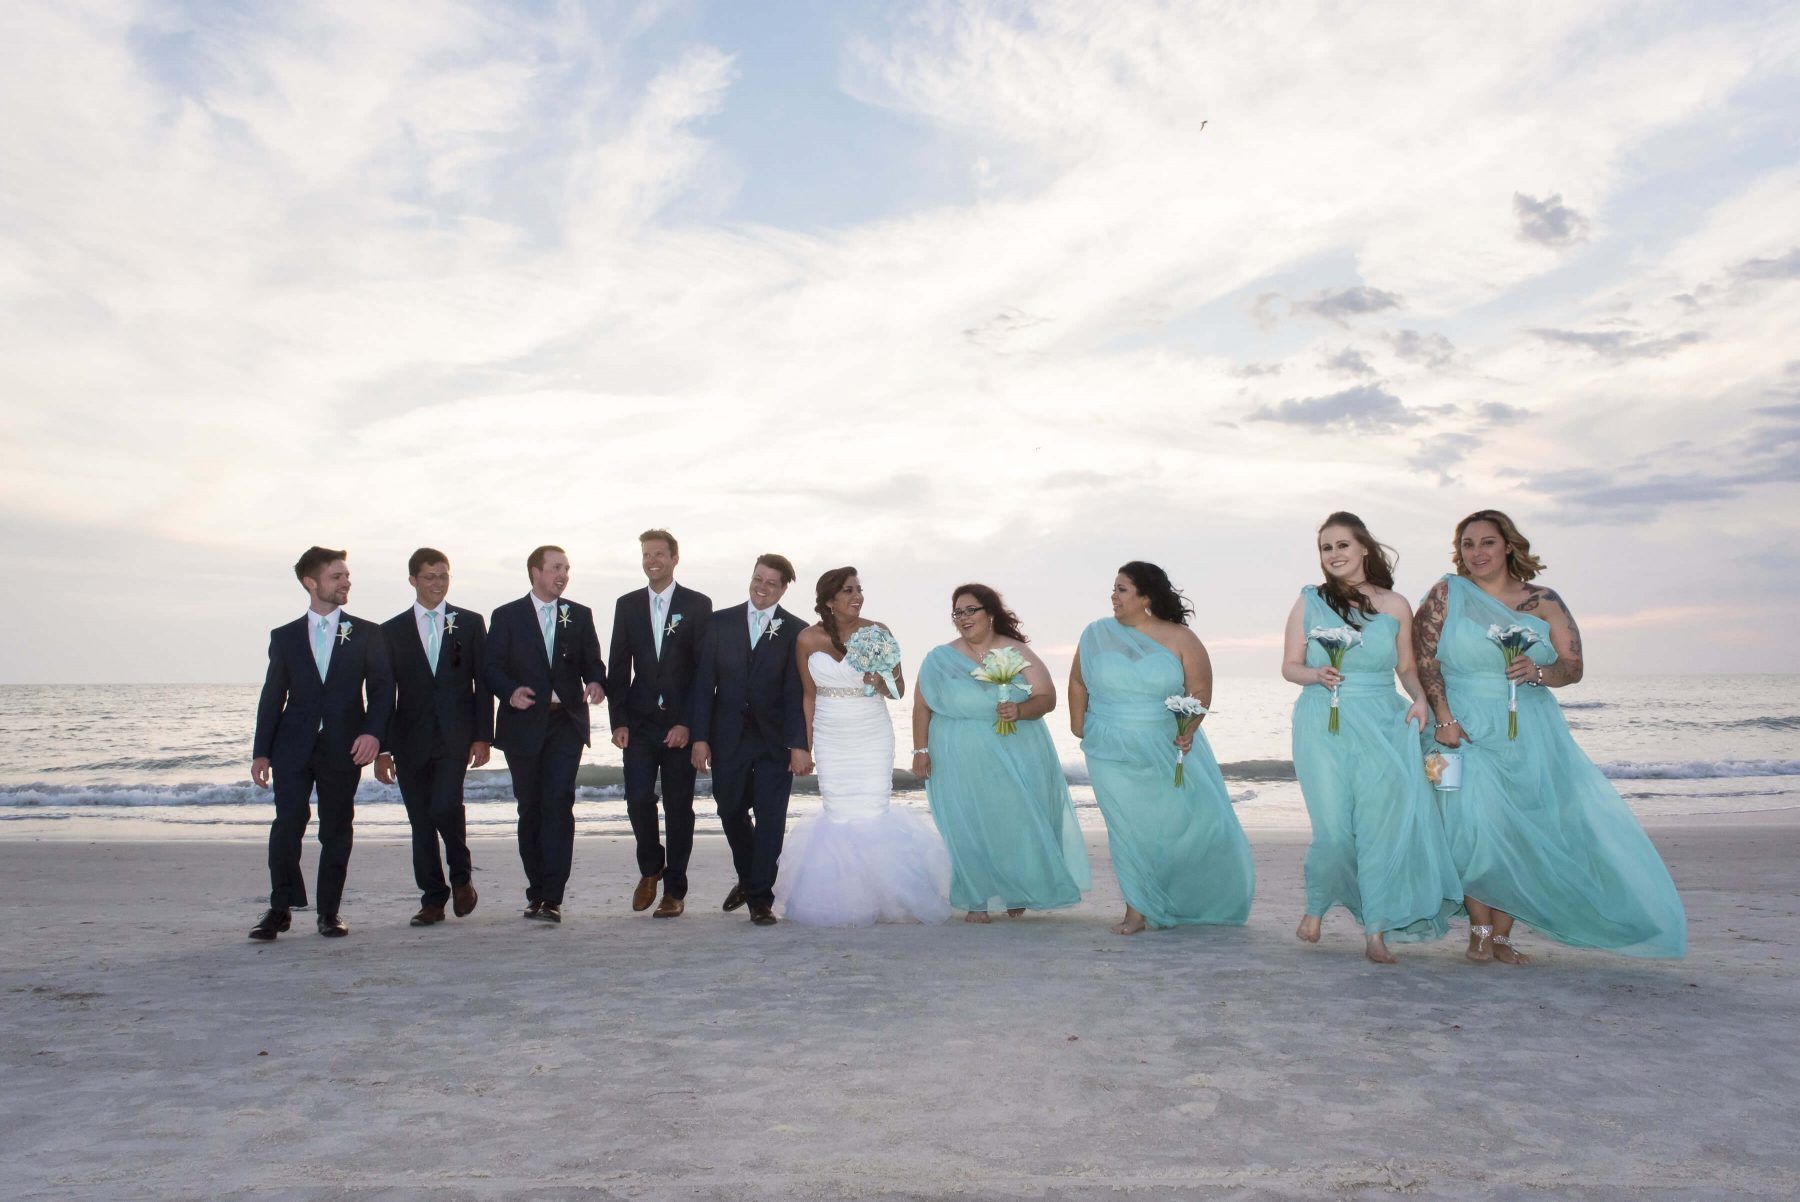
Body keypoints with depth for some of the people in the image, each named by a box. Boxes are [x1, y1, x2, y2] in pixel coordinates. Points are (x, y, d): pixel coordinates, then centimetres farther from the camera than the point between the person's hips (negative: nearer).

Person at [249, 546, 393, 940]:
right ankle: (281, 908, 2)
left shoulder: (367, 634, 7)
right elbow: (272, 696, 10)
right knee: (288, 823, -11)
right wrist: (261, 751, 5)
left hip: (344, 747, 0)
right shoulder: (285, 637, 11)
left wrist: (373, 732, -14)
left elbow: (382, 688, 2)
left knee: (337, 830, 4)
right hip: (294, 746, 0)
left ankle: (330, 911, 14)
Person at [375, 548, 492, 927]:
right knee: (420, 821, 4)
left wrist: (482, 737, -3)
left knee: (444, 806, -18)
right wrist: (382, 749, 2)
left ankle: (462, 875, 7)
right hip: (411, 739, 2)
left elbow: (482, 682, 6)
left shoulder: (470, 623, 8)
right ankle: (432, 899, 14)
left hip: (455, 736, -2)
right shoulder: (392, 630, 10)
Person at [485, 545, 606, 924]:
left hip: (565, 722, 0)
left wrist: (595, 682, -12)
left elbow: (592, 661, 11)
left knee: (558, 804, -12)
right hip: (524, 724, 0)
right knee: (530, 809, 7)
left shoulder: (580, 615, 12)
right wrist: (511, 692, -18)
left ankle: (551, 897, -12)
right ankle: (537, 892, 20)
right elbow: (492, 668, 1)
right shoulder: (506, 616, 7)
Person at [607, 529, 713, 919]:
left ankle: (674, 890, 15)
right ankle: (650, 868, 18)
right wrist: (619, 721, -1)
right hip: (640, 721, 2)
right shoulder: (627, 605, 10)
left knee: (678, 806, 3)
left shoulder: (698, 605, 0)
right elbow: (619, 668, 8)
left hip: (681, 723, -2)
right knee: (638, 798, -8)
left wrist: (688, 723, -11)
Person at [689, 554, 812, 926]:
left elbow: (798, 693, -6)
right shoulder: (721, 622, 3)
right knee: (731, 811, 13)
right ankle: (747, 878, 38)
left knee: (770, 819, -1)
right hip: (728, 738, 2)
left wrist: (799, 745, -13)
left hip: (774, 740, -2)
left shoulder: (796, 631, -2)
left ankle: (761, 898, 11)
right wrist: (700, 737, -5)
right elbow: (704, 683, 1)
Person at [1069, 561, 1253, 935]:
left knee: (1200, 821, 1)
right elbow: (1078, 683, 12)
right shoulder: (1096, 634, 3)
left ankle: (1211, 904, 24)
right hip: (1112, 755, 1)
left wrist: (1188, 728, -17)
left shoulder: (1179, 638, -3)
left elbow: (1200, 690, -3)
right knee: (1129, 831, -2)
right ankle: (1137, 911, 8)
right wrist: (1079, 726, 6)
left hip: (1170, 750, 0)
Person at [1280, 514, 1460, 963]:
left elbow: (1407, 668, 15)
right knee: (1335, 831, -5)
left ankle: (1376, 932, 5)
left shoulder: (1395, 605, 8)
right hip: (1323, 726, -1)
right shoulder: (1310, 602, 5)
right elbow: (1289, 667, 6)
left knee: (1383, 823, -5)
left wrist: (1419, 698, -5)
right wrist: (1318, 674, -14)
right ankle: (1316, 906, 22)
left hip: (1384, 726, 2)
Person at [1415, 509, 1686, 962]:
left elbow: (1574, 667, 4)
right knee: (1475, 830, -11)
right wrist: (1443, 717, -14)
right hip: (1466, 732, -2)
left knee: (1519, 836, 1)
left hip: (1529, 736, 3)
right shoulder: (1447, 594, 2)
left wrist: (1537, 672, -17)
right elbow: (1424, 658, -5)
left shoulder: (1543, 601, 7)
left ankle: (1502, 934, 14)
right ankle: (1480, 930, 5)